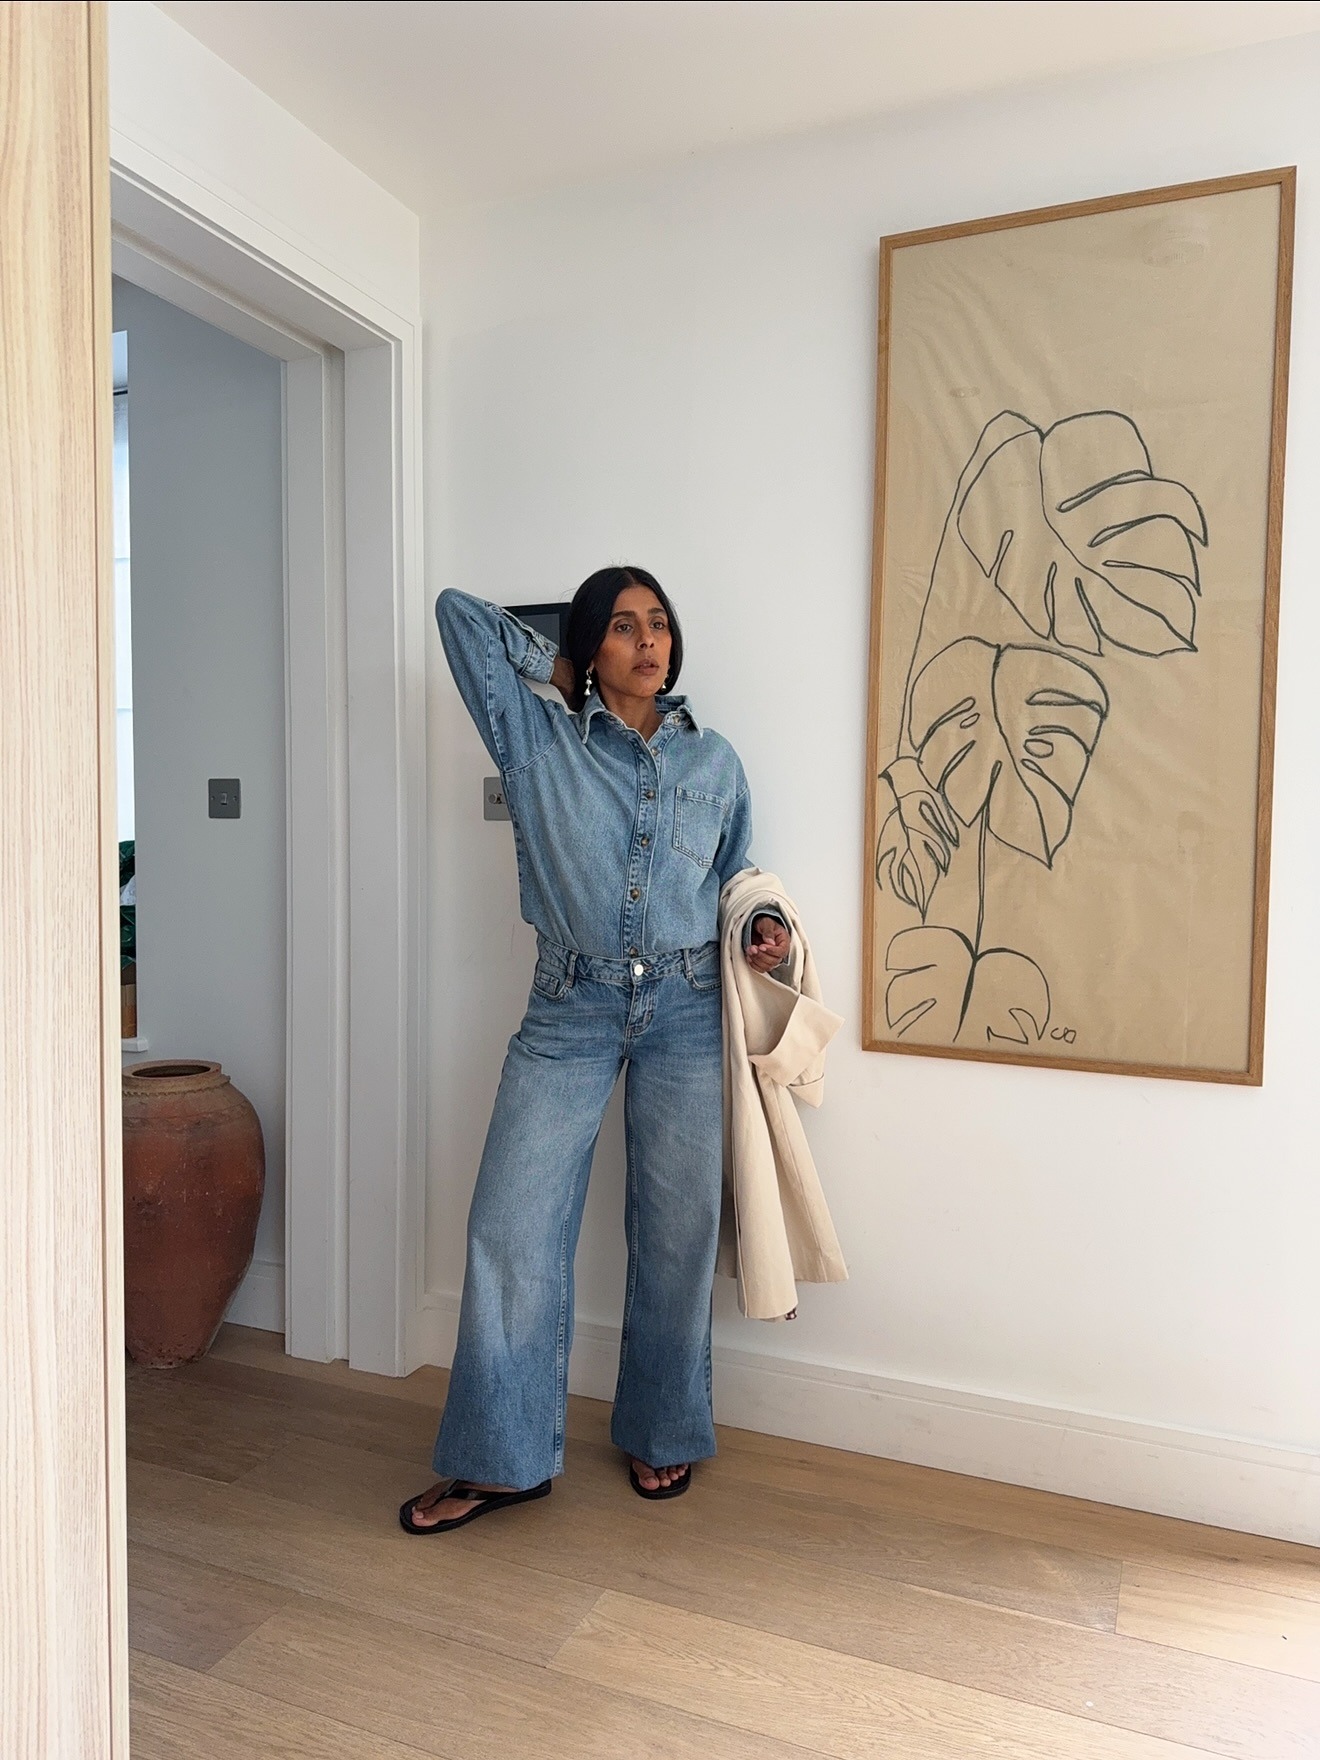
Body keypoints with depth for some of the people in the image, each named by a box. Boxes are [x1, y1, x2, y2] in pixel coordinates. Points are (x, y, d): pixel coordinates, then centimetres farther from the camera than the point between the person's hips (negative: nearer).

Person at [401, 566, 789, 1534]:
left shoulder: (715, 760, 8)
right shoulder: (538, 740, 2)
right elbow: (460, 612, 3)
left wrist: (763, 927, -3)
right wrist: (557, 671, 9)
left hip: (688, 1012, 1)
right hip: (571, 1010, -1)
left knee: (677, 1230, 9)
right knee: (513, 1226, -1)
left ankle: (662, 1434, 30)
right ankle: (504, 1458, 17)